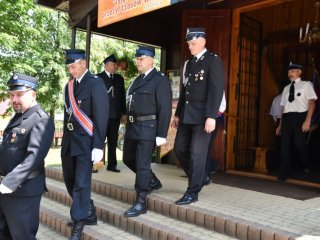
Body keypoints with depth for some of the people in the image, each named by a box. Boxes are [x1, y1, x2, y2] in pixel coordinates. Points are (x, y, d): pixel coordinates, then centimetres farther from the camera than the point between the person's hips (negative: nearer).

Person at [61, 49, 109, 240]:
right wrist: (65, 138, 13)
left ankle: (78, 225, 10)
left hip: (86, 141, -8)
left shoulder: (95, 83, -9)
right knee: (70, 180, 16)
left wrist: (98, 146, -19)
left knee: (81, 182, -4)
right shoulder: (69, 86, 13)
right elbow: (68, 113, 16)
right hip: (69, 140, 8)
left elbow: (101, 117, -14)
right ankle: (88, 213, 32)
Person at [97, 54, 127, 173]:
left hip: (116, 114, 5)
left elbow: (122, 96, 14)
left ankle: (112, 164, 16)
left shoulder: (119, 78, 15)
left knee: (113, 141, 9)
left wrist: (124, 111, 10)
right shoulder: (98, 77, 0)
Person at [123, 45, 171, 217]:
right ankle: (152, 182, 36)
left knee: (142, 164, -4)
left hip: (148, 128, -9)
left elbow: (165, 109, -13)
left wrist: (161, 134, -17)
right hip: (133, 126, 9)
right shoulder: (138, 80, 17)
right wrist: (129, 126, 13)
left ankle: (141, 202, 9)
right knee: (128, 159, 17)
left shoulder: (160, 80, -8)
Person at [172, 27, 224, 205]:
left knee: (197, 154, -3)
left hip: (203, 116, -8)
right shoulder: (189, 63, 17)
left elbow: (216, 90, -14)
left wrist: (211, 117, -21)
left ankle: (193, 192, 10)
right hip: (187, 115, 8)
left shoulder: (213, 61, -5)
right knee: (180, 149, 10)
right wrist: (178, 114, 16)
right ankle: (199, 179, 29)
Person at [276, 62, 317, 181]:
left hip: (300, 117, -4)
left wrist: (307, 120, -14)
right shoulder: (286, 88, 19)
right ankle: (284, 172, 8)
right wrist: (280, 124, 14)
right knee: (285, 145, 0)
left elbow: (311, 102, -3)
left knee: (299, 144, -3)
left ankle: (307, 167, 27)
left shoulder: (306, 85, 5)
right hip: (287, 118, 5)